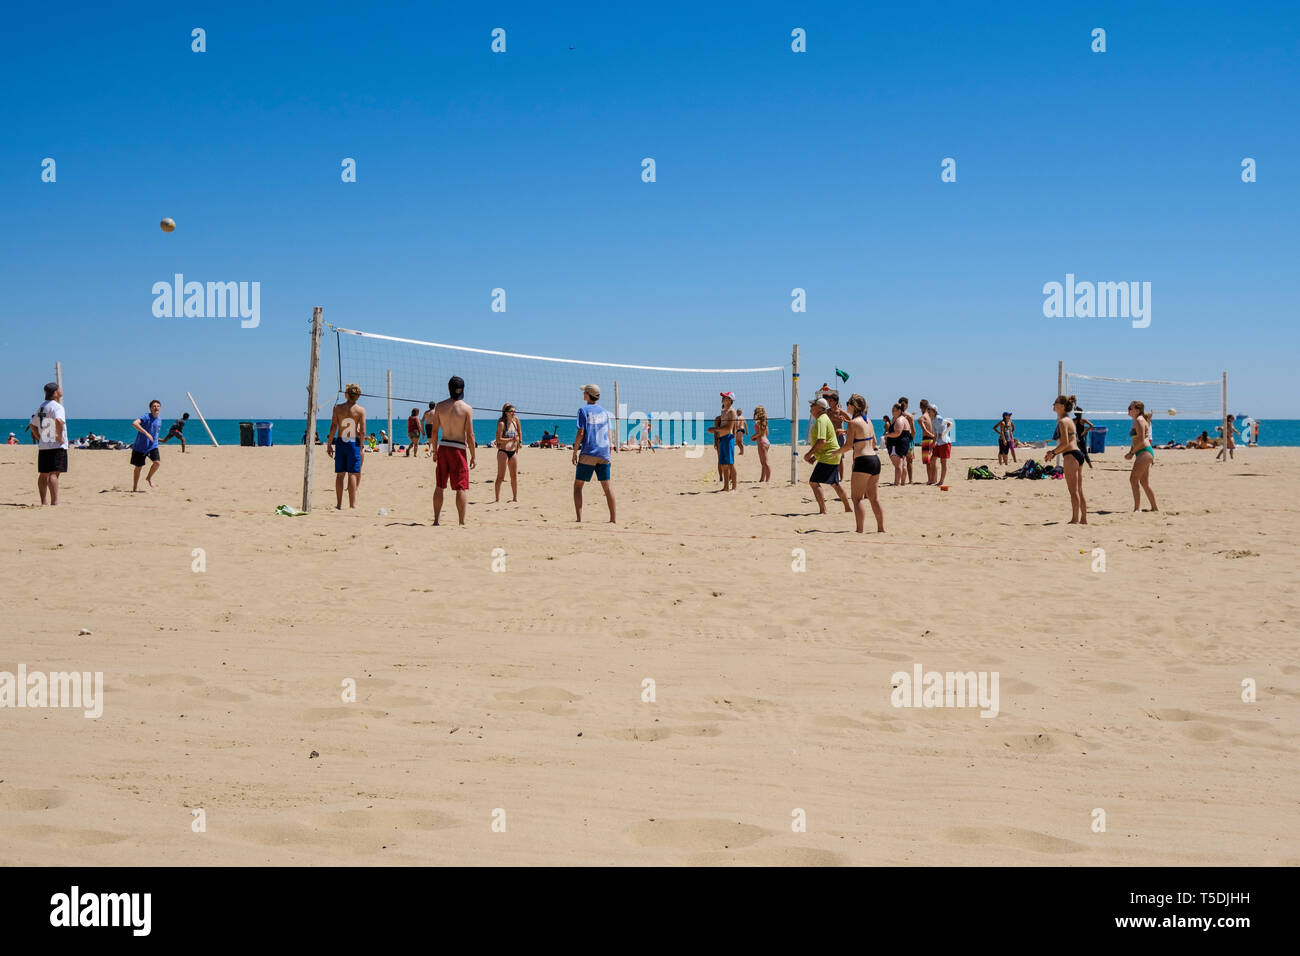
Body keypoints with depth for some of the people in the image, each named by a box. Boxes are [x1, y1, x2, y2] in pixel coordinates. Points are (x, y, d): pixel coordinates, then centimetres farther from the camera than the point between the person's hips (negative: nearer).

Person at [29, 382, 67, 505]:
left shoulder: (41, 407, 15)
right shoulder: (57, 406, -12)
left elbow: (32, 425, 20)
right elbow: (59, 421, -31)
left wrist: (39, 438, 18)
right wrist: (60, 437, -20)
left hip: (43, 446, 8)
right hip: (57, 446, -8)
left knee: (43, 475, 12)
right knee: (54, 474, -12)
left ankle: (43, 502, 18)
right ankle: (54, 502, -16)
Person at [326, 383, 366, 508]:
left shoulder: (337, 408, -1)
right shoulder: (361, 410, -5)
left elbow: (333, 428, -2)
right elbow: (362, 432, -9)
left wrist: (329, 444, 4)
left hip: (340, 442, 2)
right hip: (354, 443, -2)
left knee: (340, 474, 7)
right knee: (353, 474, 0)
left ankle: (339, 504, 9)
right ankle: (352, 504, -1)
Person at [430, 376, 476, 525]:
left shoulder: (440, 406, 2)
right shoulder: (467, 408, -7)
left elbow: (434, 431, 3)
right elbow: (470, 435, -9)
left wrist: (435, 451, 13)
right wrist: (473, 457, -3)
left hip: (443, 447, 3)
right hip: (458, 449, -3)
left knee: (439, 486, 12)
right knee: (462, 488, 1)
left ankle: (436, 520, 13)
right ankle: (462, 522, -1)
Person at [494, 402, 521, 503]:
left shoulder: (515, 420, 9)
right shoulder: (501, 424, -10)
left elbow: (519, 431, 27)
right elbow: (499, 439, -16)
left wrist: (520, 441, 18)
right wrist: (512, 439, -18)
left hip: (513, 452, 7)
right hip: (503, 452, -7)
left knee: (514, 476, 11)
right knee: (501, 476, -5)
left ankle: (515, 497, 21)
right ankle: (498, 499, -3)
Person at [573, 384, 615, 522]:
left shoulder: (584, 410, -6)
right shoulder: (604, 411, 11)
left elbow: (581, 433, -11)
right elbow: (608, 434, 13)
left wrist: (575, 452, -4)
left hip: (588, 453, -5)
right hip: (603, 453, 5)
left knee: (578, 485, 4)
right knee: (606, 486, 9)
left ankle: (579, 519, -7)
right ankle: (613, 519, 7)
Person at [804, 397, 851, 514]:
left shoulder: (821, 420, -17)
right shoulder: (823, 419, 16)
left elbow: (822, 441, -28)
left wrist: (809, 454, -21)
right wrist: (815, 456, 18)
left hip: (828, 457, -11)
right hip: (832, 457, 11)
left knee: (814, 482, -12)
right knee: (835, 483, 20)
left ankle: (823, 510, -13)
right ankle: (848, 508, 27)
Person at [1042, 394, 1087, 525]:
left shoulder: (1063, 422, -11)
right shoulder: (1068, 420, 18)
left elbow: (1065, 443, -17)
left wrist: (1053, 453, -6)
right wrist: (1054, 452, 16)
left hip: (1070, 456, -10)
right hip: (1077, 454, 10)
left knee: (1073, 491, -6)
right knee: (1079, 491, 12)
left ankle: (1075, 519, -4)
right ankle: (1083, 519, 15)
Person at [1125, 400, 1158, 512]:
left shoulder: (1139, 421, -11)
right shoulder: (1136, 421, 19)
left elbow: (1141, 440, -20)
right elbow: (1135, 440, 24)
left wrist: (1132, 453, -11)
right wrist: (1130, 453, 10)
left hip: (1144, 452, -11)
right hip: (1145, 453, 11)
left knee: (1133, 479, -14)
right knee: (1144, 482, 13)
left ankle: (1136, 508, -17)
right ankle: (1154, 508, 19)